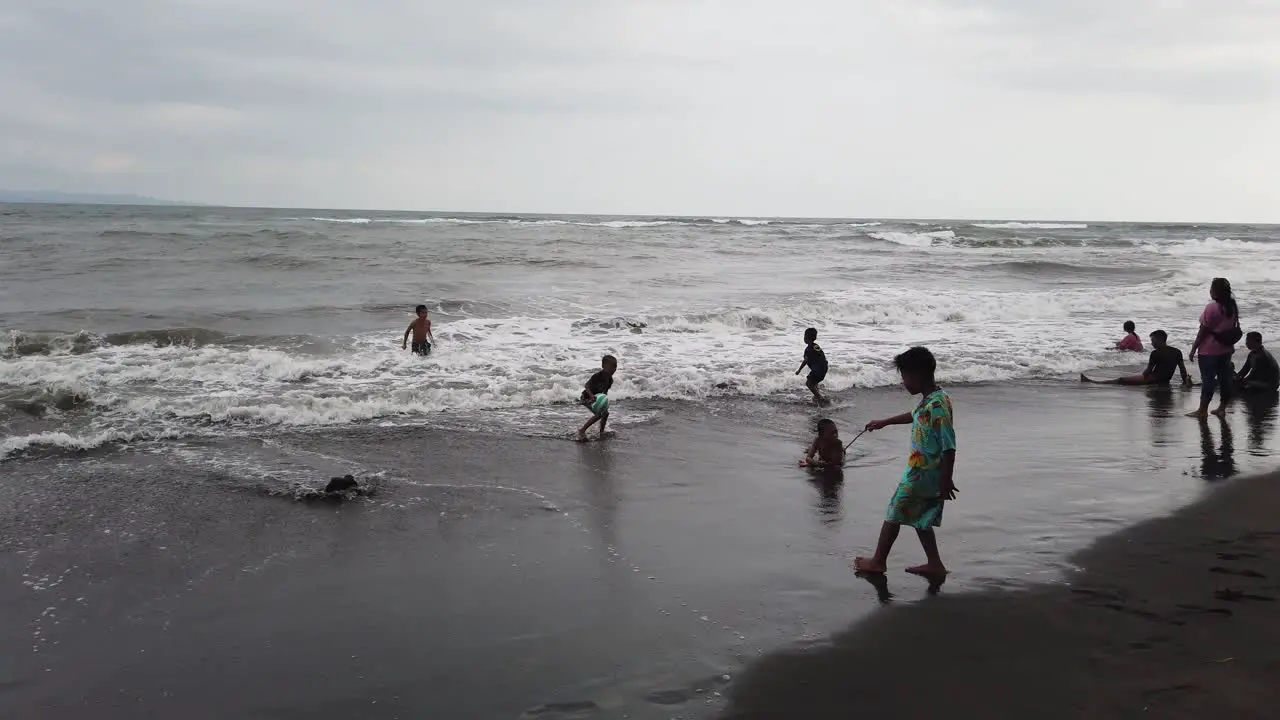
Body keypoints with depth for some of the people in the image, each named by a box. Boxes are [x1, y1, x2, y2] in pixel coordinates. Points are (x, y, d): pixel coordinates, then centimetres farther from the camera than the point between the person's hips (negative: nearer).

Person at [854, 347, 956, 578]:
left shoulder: (937, 405, -26)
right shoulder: (930, 399, 4)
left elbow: (949, 447, -26)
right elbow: (914, 416, 26)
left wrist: (947, 481, -22)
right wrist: (884, 422, 35)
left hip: (921, 475, -9)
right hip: (927, 474, 9)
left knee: (894, 515, 7)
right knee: (920, 519, 18)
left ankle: (878, 561, 21)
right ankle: (935, 564, 22)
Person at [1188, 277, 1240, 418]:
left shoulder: (1212, 308, -18)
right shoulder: (1232, 306, 4)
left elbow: (1203, 330, -16)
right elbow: (1235, 328, 11)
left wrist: (1194, 348, -8)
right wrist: (1230, 343, 21)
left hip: (1209, 350, -7)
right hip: (1226, 349, 7)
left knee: (1208, 379, -2)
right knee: (1225, 378, 11)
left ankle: (1202, 410, 4)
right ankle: (1222, 408, 19)